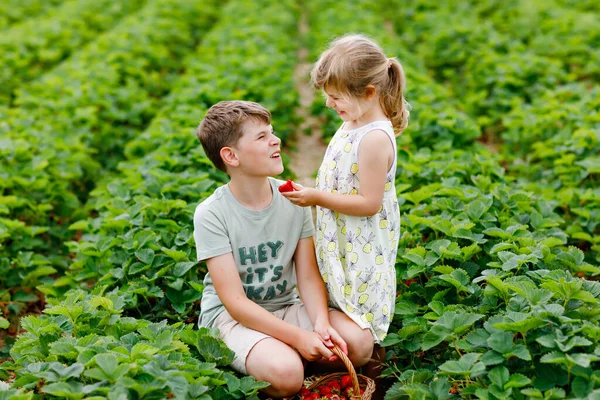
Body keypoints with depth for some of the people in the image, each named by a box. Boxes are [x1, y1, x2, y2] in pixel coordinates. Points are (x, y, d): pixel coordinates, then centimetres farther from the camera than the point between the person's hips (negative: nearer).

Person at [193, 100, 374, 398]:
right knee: (286, 374, -33)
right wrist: (298, 336, -26)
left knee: (359, 344, -17)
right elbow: (235, 301, -19)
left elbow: (309, 276, -2)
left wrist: (321, 324, -22)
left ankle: (281, 352, 2)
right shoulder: (211, 215, -17)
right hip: (231, 316, -5)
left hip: (285, 307, 5)